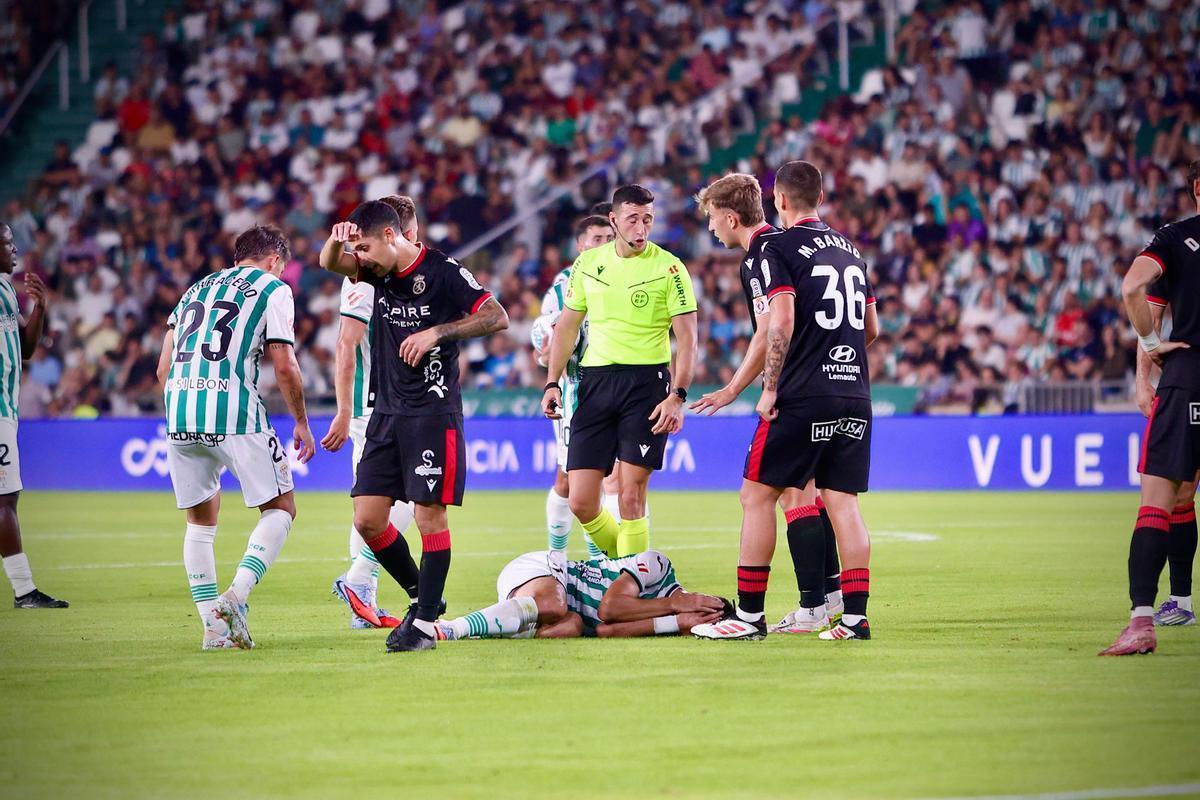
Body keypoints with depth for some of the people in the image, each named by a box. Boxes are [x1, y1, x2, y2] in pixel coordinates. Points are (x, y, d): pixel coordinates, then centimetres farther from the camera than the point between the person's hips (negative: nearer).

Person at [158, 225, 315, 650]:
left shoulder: (197, 289, 24)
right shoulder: (273, 289, 7)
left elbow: (164, 368, 20)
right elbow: (284, 368, -1)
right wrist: (301, 422, 11)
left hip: (181, 415, 5)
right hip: (236, 415, -5)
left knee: (200, 521, 16)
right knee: (280, 509, 7)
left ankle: (213, 625, 10)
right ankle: (235, 596, -13)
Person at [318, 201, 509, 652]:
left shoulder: (442, 273, -11)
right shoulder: (379, 272, 10)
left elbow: (497, 317, -14)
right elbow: (330, 263, 6)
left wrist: (435, 333, -20)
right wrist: (337, 240, -16)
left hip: (433, 411, -7)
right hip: (387, 412, 7)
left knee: (430, 515, -7)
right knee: (367, 519, 2)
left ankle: (425, 624, -4)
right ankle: (422, 597, 19)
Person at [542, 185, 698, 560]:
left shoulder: (669, 268, -3)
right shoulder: (587, 263, 9)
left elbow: (687, 338, -4)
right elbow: (567, 325, 18)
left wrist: (678, 396, -14)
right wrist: (552, 382, 10)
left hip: (646, 381, -4)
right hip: (595, 381, 4)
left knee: (631, 496, -9)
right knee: (580, 502, -1)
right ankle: (618, 561, 24)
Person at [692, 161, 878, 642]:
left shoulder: (778, 249, -5)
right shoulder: (850, 250, 16)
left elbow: (782, 321, -16)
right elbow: (871, 328, 21)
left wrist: (770, 387, -10)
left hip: (802, 398, -6)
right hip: (854, 395, 6)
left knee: (757, 495, 2)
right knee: (842, 502, 6)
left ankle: (749, 615, 1)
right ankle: (855, 616, 0)